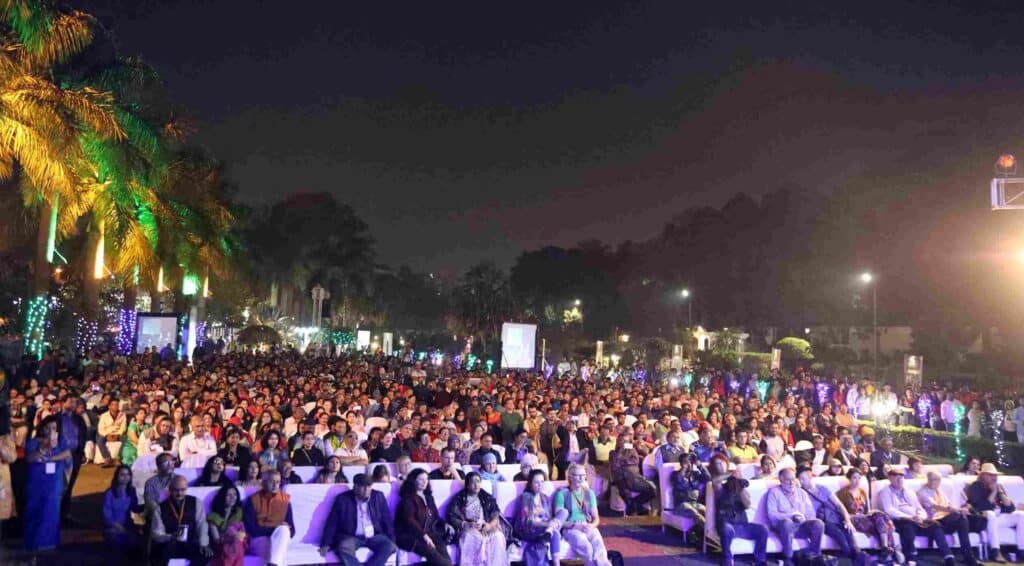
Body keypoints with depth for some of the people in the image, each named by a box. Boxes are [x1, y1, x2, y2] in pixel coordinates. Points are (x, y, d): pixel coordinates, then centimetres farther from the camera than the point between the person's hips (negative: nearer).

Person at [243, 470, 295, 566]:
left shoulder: (285, 499, 4)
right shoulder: (253, 500, -4)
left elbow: (291, 529, 4)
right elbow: (251, 529, -10)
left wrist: (282, 531, -20)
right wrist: (274, 528, -17)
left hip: (279, 540, 3)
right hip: (259, 540, -3)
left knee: (283, 530, -35)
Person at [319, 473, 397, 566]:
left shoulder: (378, 497, 4)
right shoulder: (342, 499, -3)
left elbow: (387, 521, 8)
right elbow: (332, 523, -1)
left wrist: (392, 542, -2)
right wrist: (325, 544, -12)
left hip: (374, 536, 2)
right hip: (350, 536, -2)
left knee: (388, 546, -27)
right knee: (343, 549, -35)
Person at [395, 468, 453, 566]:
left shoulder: (428, 496, 21)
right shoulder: (408, 498, 0)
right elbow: (409, 520, -12)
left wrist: (445, 525, 2)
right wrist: (424, 535, -22)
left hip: (426, 533, 5)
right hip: (409, 536, -5)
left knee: (441, 545, -28)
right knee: (429, 550, -35)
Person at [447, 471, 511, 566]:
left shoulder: (487, 498, 15)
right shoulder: (459, 498, 8)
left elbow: (496, 515, 7)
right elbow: (452, 517, 0)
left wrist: (490, 525, -14)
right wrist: (466, 524, -14)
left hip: (486, 529, 2)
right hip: (468, 529, -2)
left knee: (498, 536, -30)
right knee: (470, 536, -37)